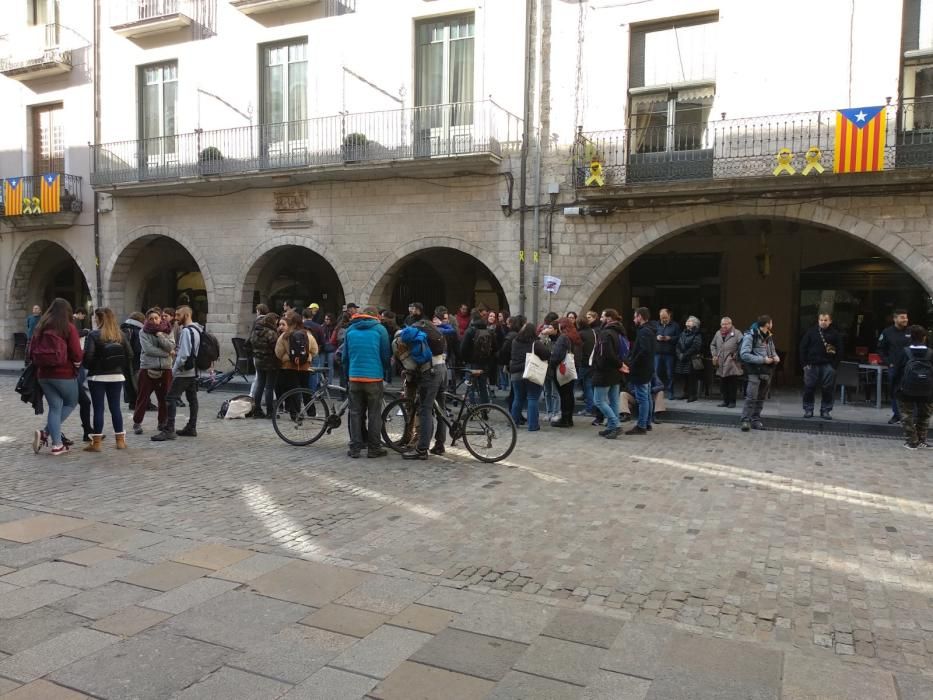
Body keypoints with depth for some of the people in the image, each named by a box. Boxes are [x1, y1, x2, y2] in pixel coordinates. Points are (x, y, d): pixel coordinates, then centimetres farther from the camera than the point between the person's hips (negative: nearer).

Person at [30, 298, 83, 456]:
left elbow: (32, 351, 10)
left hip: (43, 374, 5)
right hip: (64, 374, -5)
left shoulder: (40, 327, 9)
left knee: (55, 407, 10)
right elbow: (76, 353, -10)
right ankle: (45, 433, -2)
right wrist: (76, 365, 9)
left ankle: (57, 444, 3)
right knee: (71, 403, 14)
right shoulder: (68, 327, -8)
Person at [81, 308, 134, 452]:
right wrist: (126, 373, 11)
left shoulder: (93, 335, -10)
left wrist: (87, 366, 5)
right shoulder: (120, 335, 3)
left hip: (97, 376, -4)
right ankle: (120, 440, 14)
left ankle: (96, 443, 3)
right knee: (115, 407, 11)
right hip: (116, 376, 4)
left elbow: (88, 356, -16)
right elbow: (129, 355, 1)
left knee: (98, 409, 0)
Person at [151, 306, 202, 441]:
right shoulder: (197, 330, 13)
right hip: (194, 371, 10)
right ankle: (191, 428, 19)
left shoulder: (186, 331, -16)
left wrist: (174, 370, -12)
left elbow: (183, 355, -21)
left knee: (171, 398, -9)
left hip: (184, 371, -10)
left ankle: (169, 430, -12)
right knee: (192, 399, 12)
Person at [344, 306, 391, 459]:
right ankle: (374, 448, 8)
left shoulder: (350, 330, 9)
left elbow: (345, 355, 12)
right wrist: (385, 373, 13)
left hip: (354, 377, 3)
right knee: (374, 414, 5)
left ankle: (355, 448, 9)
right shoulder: (380, 329, -1)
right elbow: (386, 355, -1)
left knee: (355, 413, 10)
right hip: (374, 377, -3)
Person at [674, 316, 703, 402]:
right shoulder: (683, 333, 13)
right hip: (682, 360, 6)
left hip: (692, 361, -6)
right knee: (684, 377, 12)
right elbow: (678, 345, 9)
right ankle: (686, 393, 23)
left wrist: (684, 355, -16)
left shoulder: (697, 335, -6)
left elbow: (694, 348, -16)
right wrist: (679, 354, -7)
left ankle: (692, 395, 4)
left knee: (692, 378, -2)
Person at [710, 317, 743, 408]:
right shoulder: (718, 334, 12)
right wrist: (714, 355, 12)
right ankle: (725, 400, 20)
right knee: (723, 384, 10)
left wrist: (736, 356, -15)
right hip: (721, 365, 6)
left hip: (732, 365, -5)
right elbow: (712, 344, 25)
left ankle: (732, 401, 9)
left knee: (732, 384, 0)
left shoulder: (737, 333, -7)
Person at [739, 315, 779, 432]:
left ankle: (756, 420, 18)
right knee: (751, 397, -13)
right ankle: (745, 420, -8)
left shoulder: (769, 337, 13)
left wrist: (776, 357, 1)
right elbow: (744, 355, -18)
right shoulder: (750, 336, -11)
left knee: (761, 398, 10)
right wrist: (763, 359, -19)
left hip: (766, 372, 7)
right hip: (754, 372, -7)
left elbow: (773, 351, 26)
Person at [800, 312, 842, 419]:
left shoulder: (835, 334, 5)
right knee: (809, 388, 1)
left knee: (828, 390, 2)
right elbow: (803, 348, 4)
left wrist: (834, 365, -4)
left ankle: (826, 411, 12)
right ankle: (808, 410, 12)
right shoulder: (811, 332, 4)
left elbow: (839, 351, 4)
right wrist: (804, 363, -3)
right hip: (811, 365, 0)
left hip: (828, 366, 0)